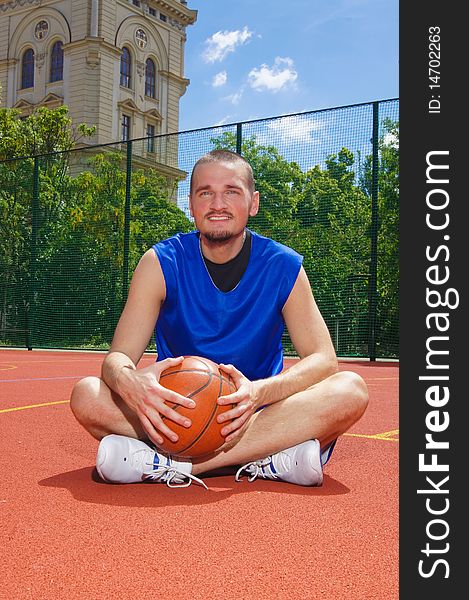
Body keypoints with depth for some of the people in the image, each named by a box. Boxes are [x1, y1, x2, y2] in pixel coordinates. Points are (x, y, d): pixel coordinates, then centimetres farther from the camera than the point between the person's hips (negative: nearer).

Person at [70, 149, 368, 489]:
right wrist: (131, 383, -38)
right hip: (177, 415, 0)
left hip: (261, 414, 1)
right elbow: (118, 357, -11)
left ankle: (169, 464, -30)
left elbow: (324, 359, -11)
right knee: (87, 395, -25)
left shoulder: (283, 266, -4)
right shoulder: (161, 263, -4)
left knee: (350, 390, -27)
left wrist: (259, 392, -32)